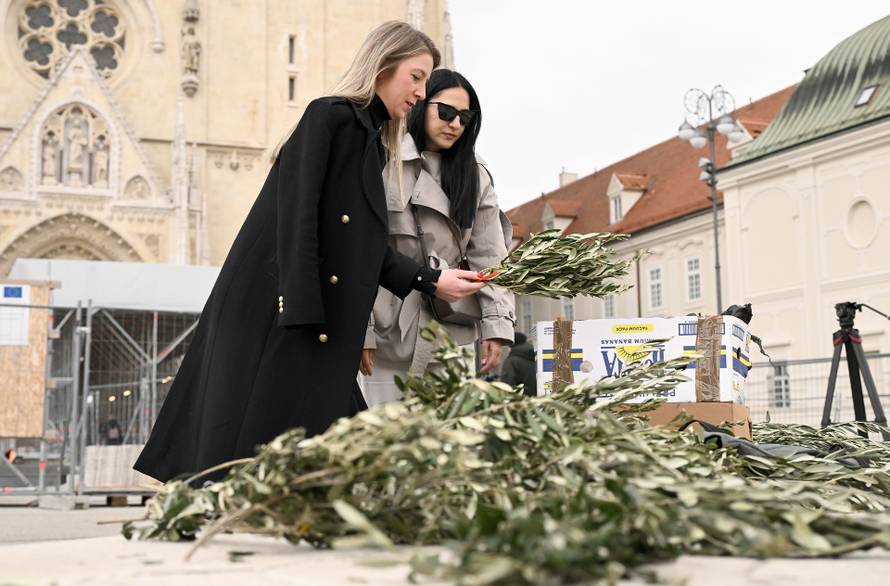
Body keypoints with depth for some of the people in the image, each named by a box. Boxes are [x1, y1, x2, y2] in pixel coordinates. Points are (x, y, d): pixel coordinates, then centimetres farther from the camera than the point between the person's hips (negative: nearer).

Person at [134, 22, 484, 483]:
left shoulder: (371, 140, 19)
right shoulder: (328, 115, -6)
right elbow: (296, 215, -16)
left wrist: (431, 281, 10)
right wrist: (303, 310, -23)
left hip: (322, 322, 9)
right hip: (273, 311, -9)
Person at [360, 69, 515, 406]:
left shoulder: (474, 176, 11)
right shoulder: (385, 164, -3)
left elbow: (489, 256, 6)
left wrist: (496, 324, -5)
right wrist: (360, 330, -10)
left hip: (451, 331, 4)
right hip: (389, 330, -3)